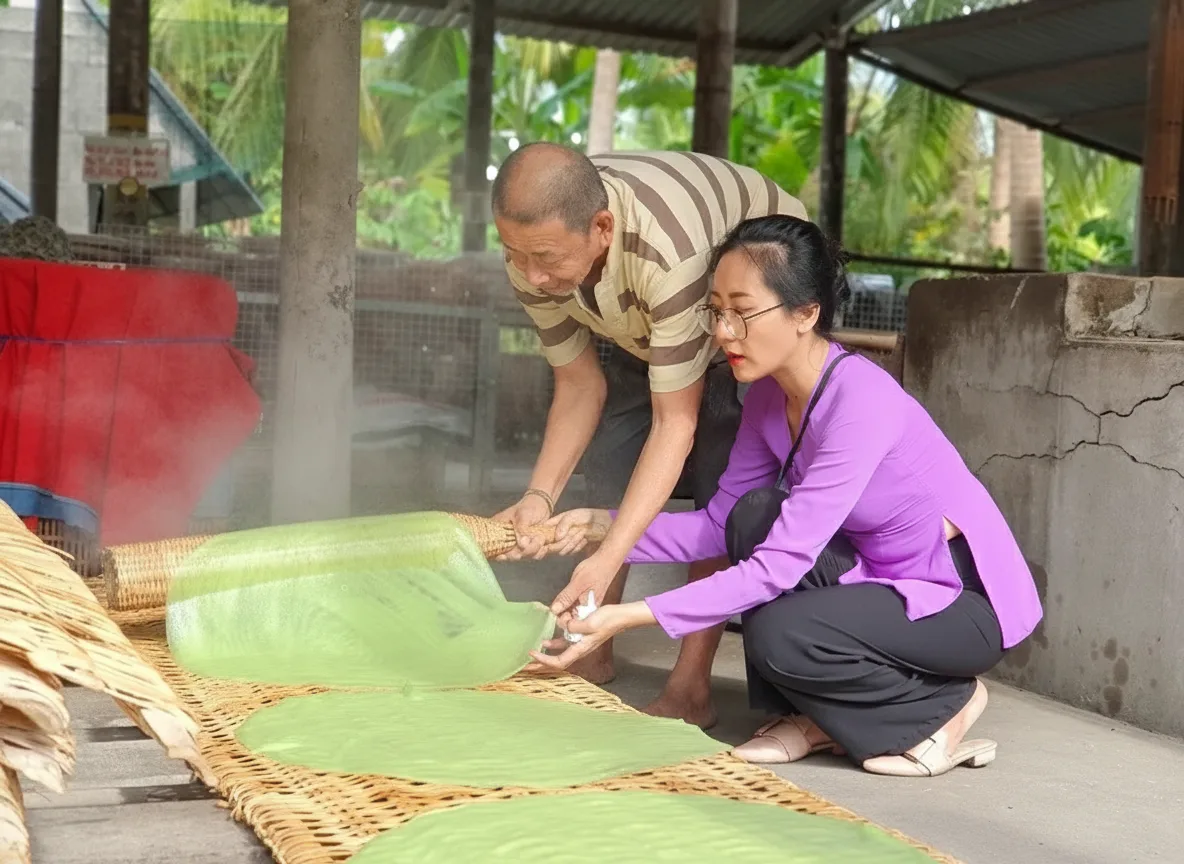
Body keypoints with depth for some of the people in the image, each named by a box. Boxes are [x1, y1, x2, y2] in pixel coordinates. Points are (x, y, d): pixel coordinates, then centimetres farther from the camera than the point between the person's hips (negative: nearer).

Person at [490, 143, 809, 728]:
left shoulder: (668, 251, -46)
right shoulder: (533, 254, -26)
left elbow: (674, 423, -40)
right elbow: (579, 384, -14)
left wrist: (607, 560, -45)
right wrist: (539, 495, -30)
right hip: (643, 323, 6)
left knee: (723, 477, -19)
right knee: (606, 460, -3)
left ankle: (690, 686, -14)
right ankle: (593, 654, 12)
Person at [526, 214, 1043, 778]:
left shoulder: (860, 402, -29)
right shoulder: (769, 395, -3)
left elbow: (779, 565, -32)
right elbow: (720, 524, -2)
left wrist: (633, 616, -36)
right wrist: (605, 526, -16)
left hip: (972, 601, -8)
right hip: (888, 580, 8)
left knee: (780, 634, -26)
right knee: (758, 512, -13)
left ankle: (943, 707, 0)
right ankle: (818, 716, 1)